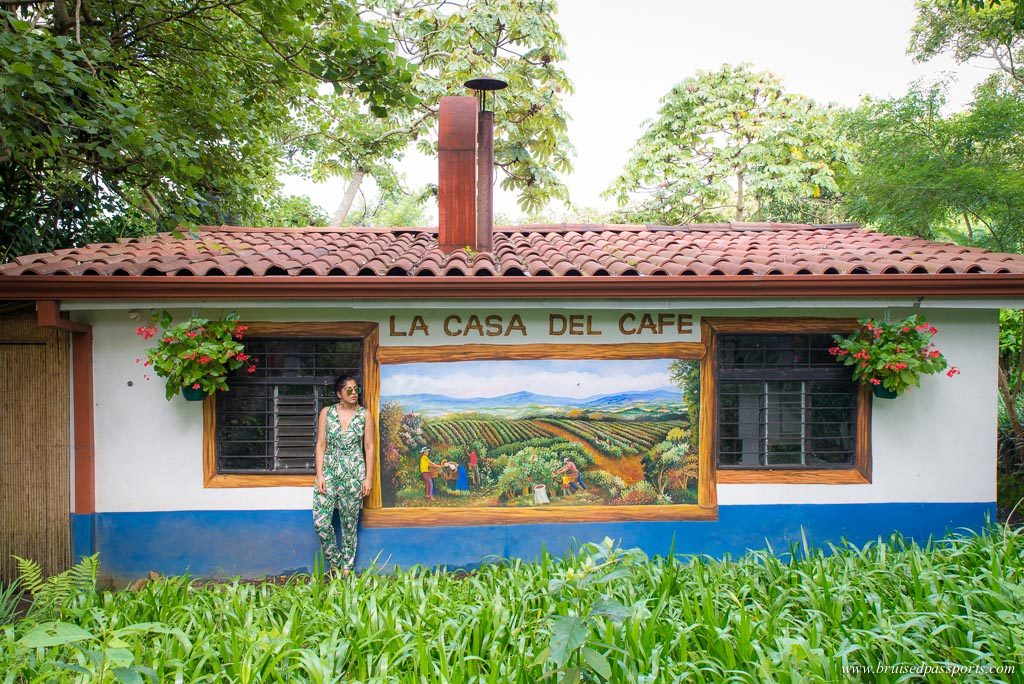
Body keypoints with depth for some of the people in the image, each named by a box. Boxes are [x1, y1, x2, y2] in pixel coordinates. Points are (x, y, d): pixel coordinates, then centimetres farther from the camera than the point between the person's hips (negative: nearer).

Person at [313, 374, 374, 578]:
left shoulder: (364, 414, 1)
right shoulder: (326, 413, 2)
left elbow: (369, 447, 3)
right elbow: (320, 445, 2)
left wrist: (368, 478, -1)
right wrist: (319, 474, -5)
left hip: (354, 474, 0)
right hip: (329, 472, 0)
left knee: (350, 523, 6)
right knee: (321, 521, -7)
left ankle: (347, 567, 21)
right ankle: (334, 561, 16)